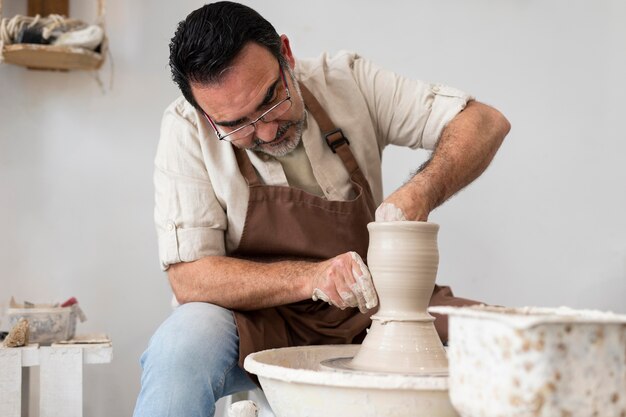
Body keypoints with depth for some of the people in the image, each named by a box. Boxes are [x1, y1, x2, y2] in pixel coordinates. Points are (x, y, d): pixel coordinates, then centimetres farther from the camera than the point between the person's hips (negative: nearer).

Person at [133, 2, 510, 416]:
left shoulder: (346, 79, -7)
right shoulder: (186, 130, -12)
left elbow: (486, 123, -6)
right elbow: (189, 277, -16)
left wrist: (420, 193, -26)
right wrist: (311, 277, -29)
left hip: (370, 312, 4)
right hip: (261, 321, -3)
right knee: (181, 347, -35)